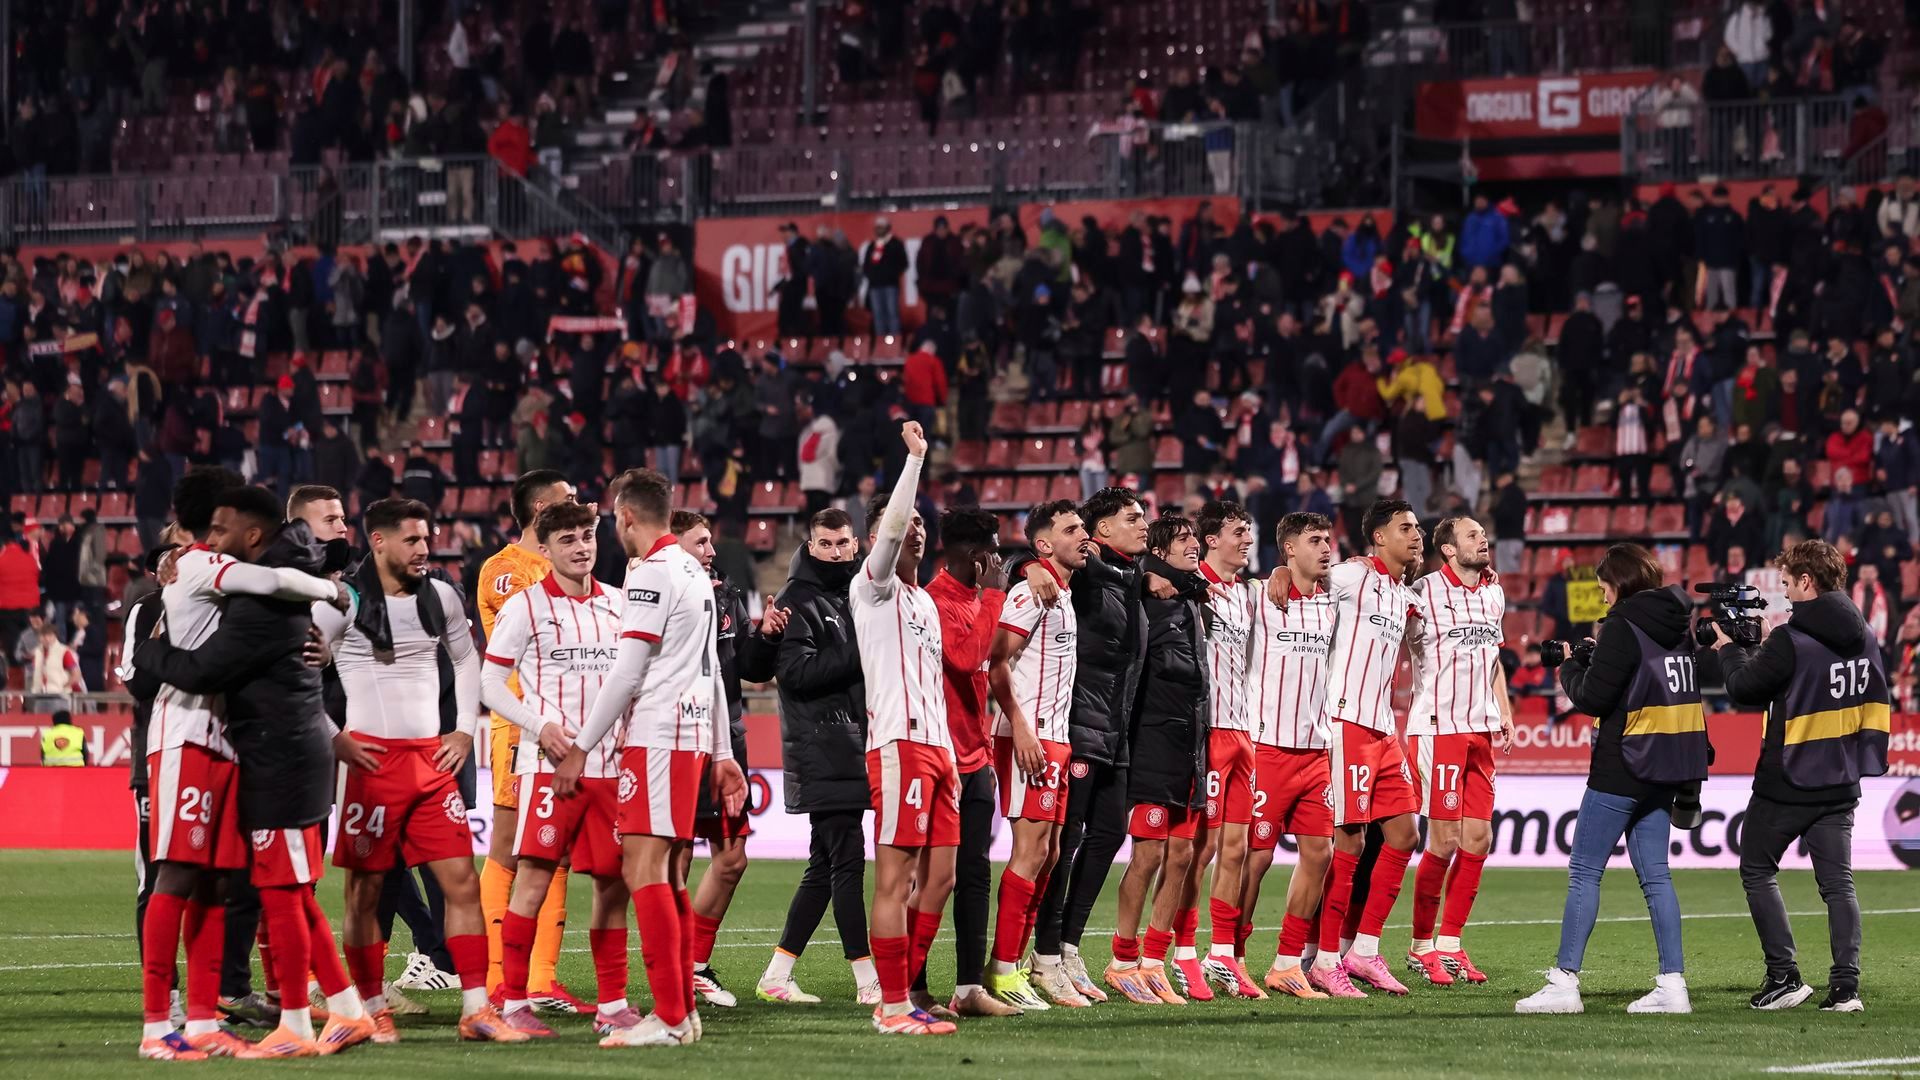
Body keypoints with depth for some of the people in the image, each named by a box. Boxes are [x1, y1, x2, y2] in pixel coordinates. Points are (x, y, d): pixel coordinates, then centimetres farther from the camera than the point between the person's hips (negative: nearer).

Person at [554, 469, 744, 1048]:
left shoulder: (652, 573, -10)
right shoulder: (695, 572, 18)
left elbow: (626, 673, -14)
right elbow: (711, 670, 22)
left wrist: (581, 748, -8)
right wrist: (723, 755, 25)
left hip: (656, 738, -10)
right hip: (694, 737, 10)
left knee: (644, 870, -12)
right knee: (667, 875, 12)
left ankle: (669, 1017, -17)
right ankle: (684, 1011, 13)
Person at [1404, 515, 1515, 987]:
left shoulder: (1494, 593, 13)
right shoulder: (1424, 592, -9)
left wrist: (1504, 714, 16)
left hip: (1480, 731, 7)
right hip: (1437, 729, -7)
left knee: (1478, 838, 4)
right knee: (1445, 840, -8)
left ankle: (1449, 944, 14)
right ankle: (1422, 947, 6)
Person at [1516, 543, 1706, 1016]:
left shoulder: (1624, 628, -13)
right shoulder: (1677, 626, 11)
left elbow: (1592, 697, -15)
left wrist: (1571, 668, 5)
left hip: (1622, 769, -8)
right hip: (1662, 771, 8)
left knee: (1584, 872, -3)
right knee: (1655, 875, 9)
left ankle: (1564, 982, -5)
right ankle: (1673, 983, 3)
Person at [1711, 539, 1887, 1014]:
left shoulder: (1790, 640, -18)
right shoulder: (1863, 637, 5)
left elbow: (1745, 689, -11)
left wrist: (1729, 649, 10)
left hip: (1787, 781, -6)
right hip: (1840, 784, 6)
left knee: (1757, 872, 9)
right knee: (1837, 881, 8)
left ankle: (1784, 976, 1)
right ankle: (1846, 986, -1)